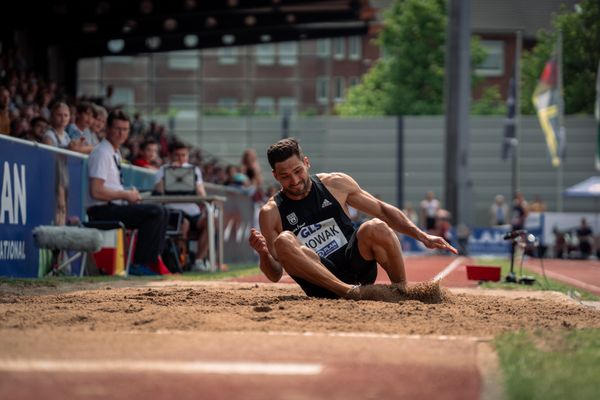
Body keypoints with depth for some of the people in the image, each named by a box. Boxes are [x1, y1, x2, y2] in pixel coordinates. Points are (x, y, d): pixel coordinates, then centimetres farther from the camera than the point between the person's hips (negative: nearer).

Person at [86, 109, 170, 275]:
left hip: (115, 207, 10)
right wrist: (126, 195, -13)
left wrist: (130, 194, 7)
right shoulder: (101, 153, -14)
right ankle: (140, 264, -16)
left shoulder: (115, 153, 16)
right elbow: (96, 192, -23)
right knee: (155, 212, -21)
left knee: (162, 212, 10)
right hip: (103, 211, -10)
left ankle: (153, 261, 3)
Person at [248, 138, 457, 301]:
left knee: (375, 228, -29)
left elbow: (382, 210, 13)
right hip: (323, 288, -1)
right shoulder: (271, 213, 1)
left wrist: (422, 236, 5)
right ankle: (349, 292, -37)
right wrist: (263, 253, -20)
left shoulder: (335, 184, 6)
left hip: (357, 265, 1)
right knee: (283, 241, -30)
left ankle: (402, 290, -13)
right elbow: (275, 275, 2)